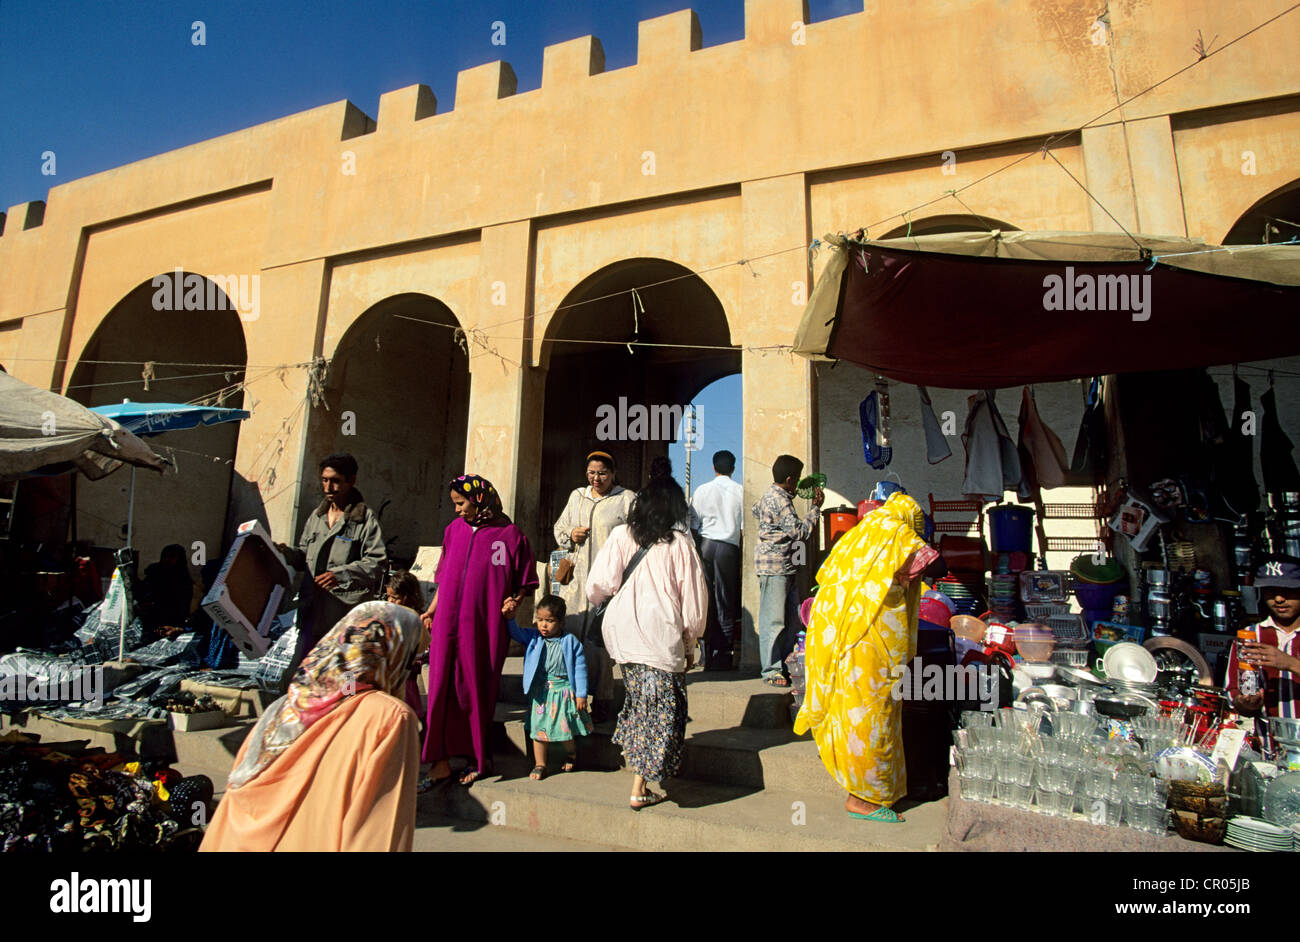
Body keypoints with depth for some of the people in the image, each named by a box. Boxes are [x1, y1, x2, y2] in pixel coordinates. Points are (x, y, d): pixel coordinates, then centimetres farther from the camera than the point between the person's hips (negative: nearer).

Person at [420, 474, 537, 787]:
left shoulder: (511, 534, -4)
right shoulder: (454, 529, 9)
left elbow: (524, 582, 1)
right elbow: (444, 577, 18)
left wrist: (514, 601, -16)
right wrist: (432, 609, 13)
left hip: (485, 628, -4)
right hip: (447, 624, 4)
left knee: (478, 693, 6)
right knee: (441, 689, 6)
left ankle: (479, 759, 25)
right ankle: (440, 761, 20)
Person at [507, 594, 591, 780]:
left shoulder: (570, 642, -8)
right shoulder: (533, 638, 0)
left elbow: (580, 668, -6)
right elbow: (515, 633, -7)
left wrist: (581, 695, -7)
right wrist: (509, 617, -27)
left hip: (564, 690, -2)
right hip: (540, 692, 2)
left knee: (566, 727, 7)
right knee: (538, 728, 6)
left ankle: (572, 755, 37)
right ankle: (539, 764, 24)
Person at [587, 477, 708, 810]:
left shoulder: (621, 535, 1)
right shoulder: (680, 543, -3)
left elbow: (599, 585, -1)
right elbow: (693, 598, 0)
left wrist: (596, 598, 23)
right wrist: (690, 644, 11)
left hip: (623, 631, 3)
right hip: (662, 635, -3)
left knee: (640, 698, 22)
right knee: (661, 707, 6)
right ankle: (639, 789, 11)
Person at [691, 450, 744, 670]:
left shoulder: (702, 490, 3)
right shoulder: (740, 491, 0)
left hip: (706, 544, 1)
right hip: (729, 547, -1)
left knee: (705, 600, 7)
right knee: (726, 602, 5)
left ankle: (707, 653, 12)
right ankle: (723, 655, 8)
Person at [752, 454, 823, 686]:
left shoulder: (774, 494, 14)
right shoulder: (779, 500, -17)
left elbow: (756, 510, 34)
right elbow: (800, 531, -19)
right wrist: (816, 507, -10)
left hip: (787, 566, 10)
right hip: (774, 566, -10)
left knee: (790, 619, 13)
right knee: (774, 620, -4)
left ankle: (784, 662, 21)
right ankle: (772, 669, 3)